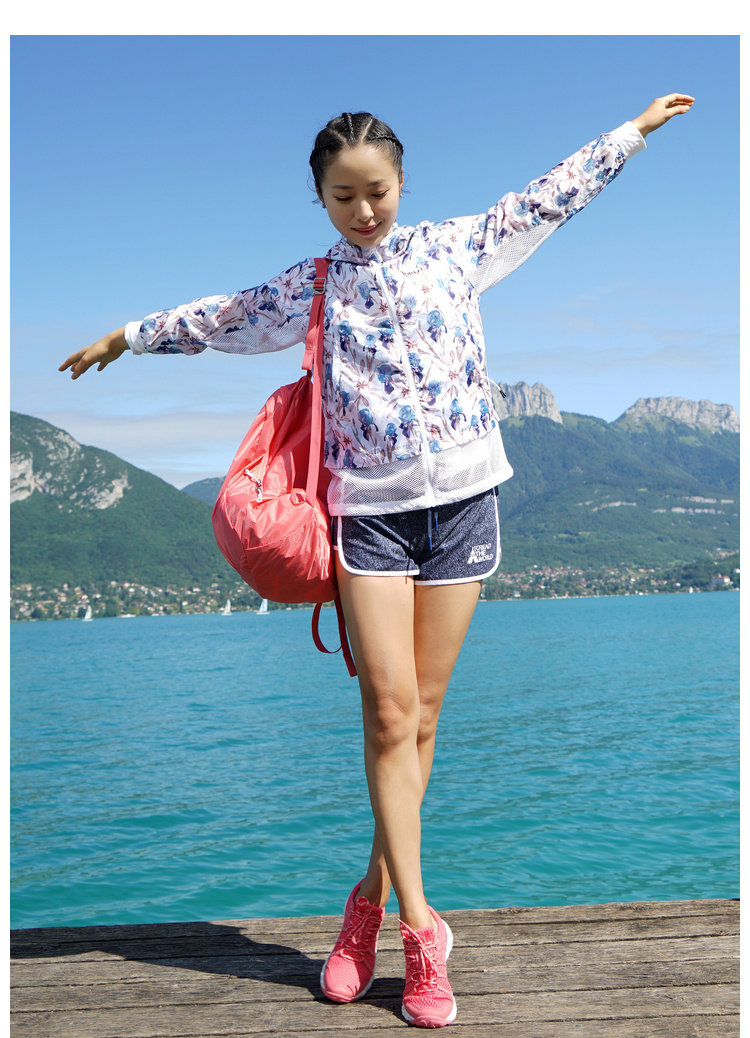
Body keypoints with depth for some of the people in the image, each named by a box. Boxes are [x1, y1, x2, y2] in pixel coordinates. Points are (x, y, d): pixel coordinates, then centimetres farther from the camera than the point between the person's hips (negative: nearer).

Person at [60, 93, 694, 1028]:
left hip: (461, 498, 1)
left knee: (420, 717, 4)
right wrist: (124, 339, 29)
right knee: (389, 711, -9)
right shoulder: (306, 287, 9)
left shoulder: (457, 248, 10)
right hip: (370, 510, -1)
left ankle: (373, 898, 17)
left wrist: (638, 125, 24)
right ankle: (420, 929, -1)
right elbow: (217, 319, 20)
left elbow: (549, 197, 18)